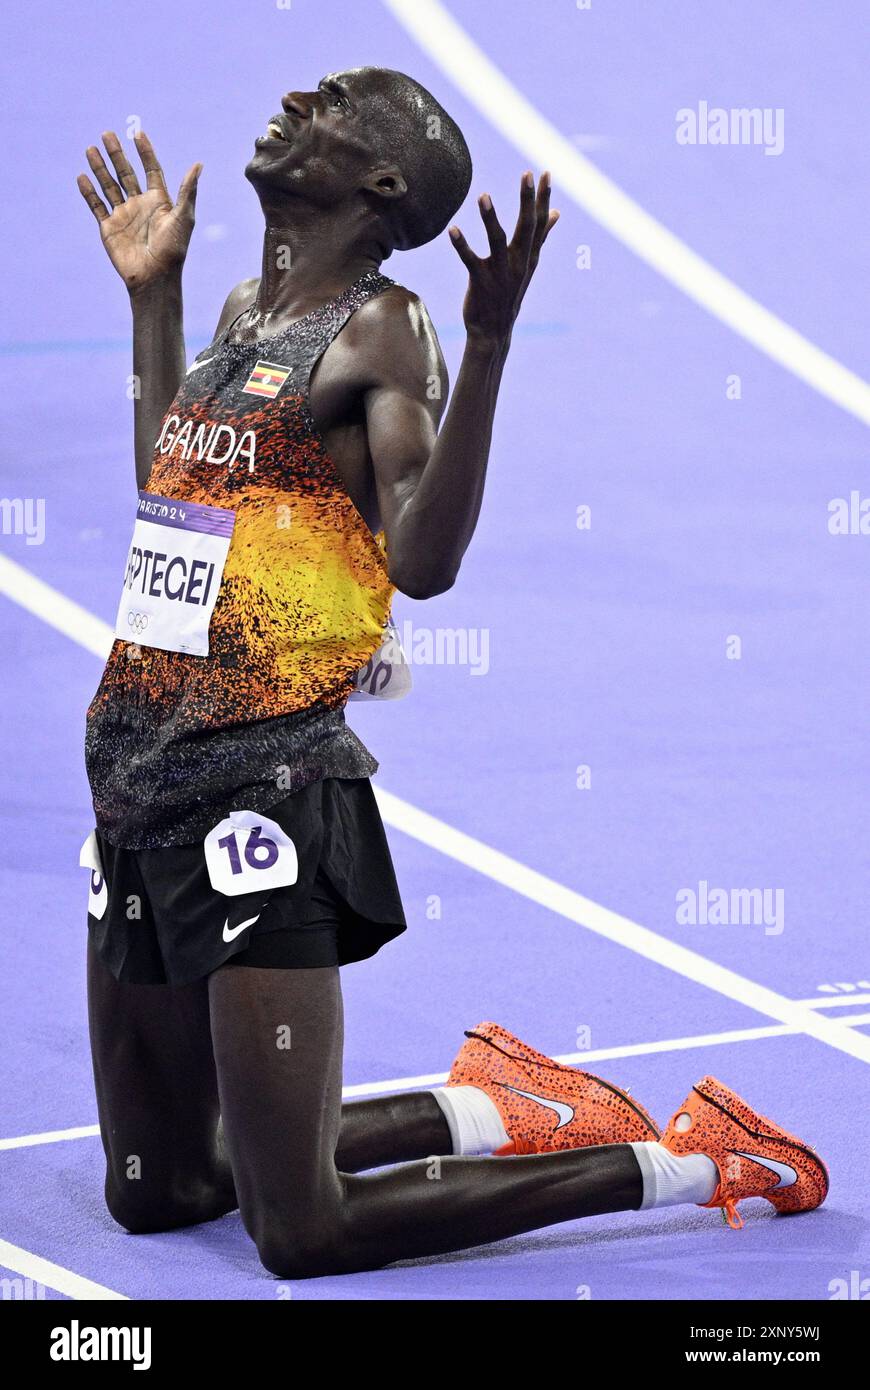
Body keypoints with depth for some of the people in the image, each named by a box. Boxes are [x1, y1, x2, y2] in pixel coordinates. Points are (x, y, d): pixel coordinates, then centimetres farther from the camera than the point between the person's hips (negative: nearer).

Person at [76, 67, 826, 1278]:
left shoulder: (378, 329, -9)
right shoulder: (243, 314, 14)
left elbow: (423, 563, -22)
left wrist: (489, 342, -27)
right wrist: (152, 297, 28)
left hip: (259, 793, -8)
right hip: (140, 783, 8)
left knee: (303, 1233, -7)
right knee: (154, 1194, 17)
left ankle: (680, 1163, 7)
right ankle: (489, 1113, 29)